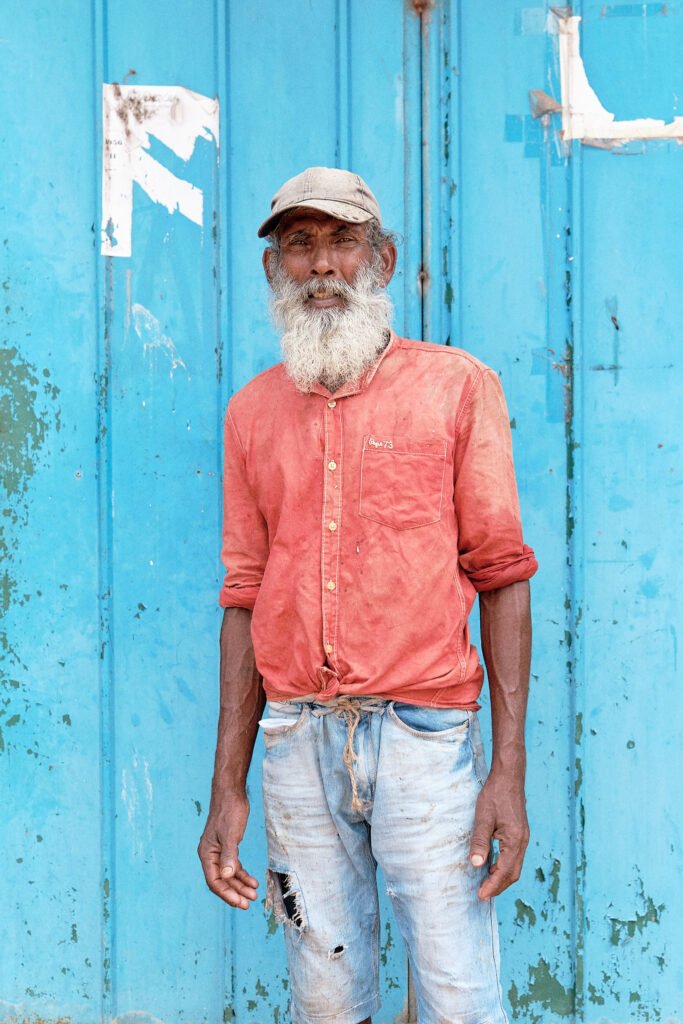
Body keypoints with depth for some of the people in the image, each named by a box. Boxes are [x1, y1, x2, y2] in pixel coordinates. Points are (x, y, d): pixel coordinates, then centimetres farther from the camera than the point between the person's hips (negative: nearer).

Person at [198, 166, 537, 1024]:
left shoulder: (457, 387, 2)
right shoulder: (252, 412, 11)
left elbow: (500, 575, -1)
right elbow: (246, 597, 11)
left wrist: (510, 767, -9)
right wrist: (227, 787, 7)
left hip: (424, 735, -3)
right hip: (297, 741, 3)